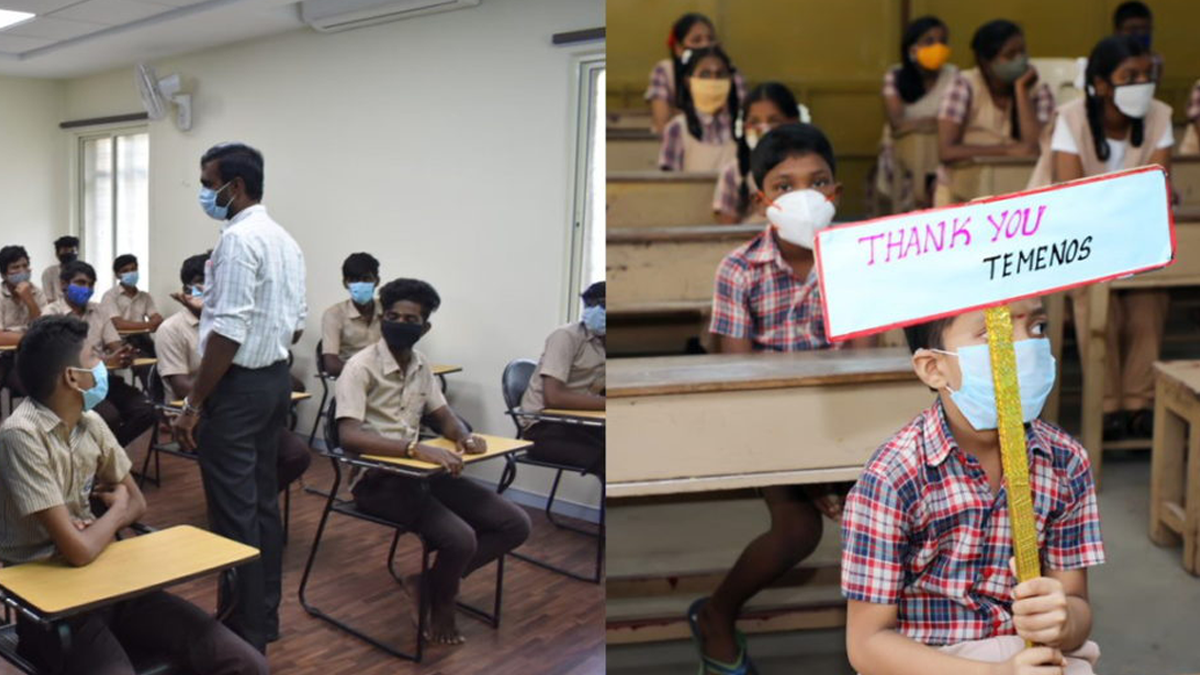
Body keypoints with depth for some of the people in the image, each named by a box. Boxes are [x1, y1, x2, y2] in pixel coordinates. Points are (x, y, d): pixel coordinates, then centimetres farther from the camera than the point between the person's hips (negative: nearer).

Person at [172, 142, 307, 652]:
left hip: (237, 386, -9)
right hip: (276, 380, 10)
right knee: (262, 503, 15)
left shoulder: (238, 238, -16)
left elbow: (228, 334, -21)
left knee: (234, 512, -2)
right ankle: (265, 618, 25)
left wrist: (193, 405, -17)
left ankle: (244, 634, 7)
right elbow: (296, 324, 16)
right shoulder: (285, 240, 12)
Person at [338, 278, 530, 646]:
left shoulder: (421, 366, 9)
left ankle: (431, 581, 6)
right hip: (376, 479, -7)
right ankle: (441, 602, 4)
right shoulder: (361, 367, -14)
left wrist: (464, 437, -10)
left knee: (515, 523, -4)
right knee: (461, 539, -29)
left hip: (419, 472, 7)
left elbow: (443, 416, 15)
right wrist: (416, 447, -37)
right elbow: (348, 436, -25)